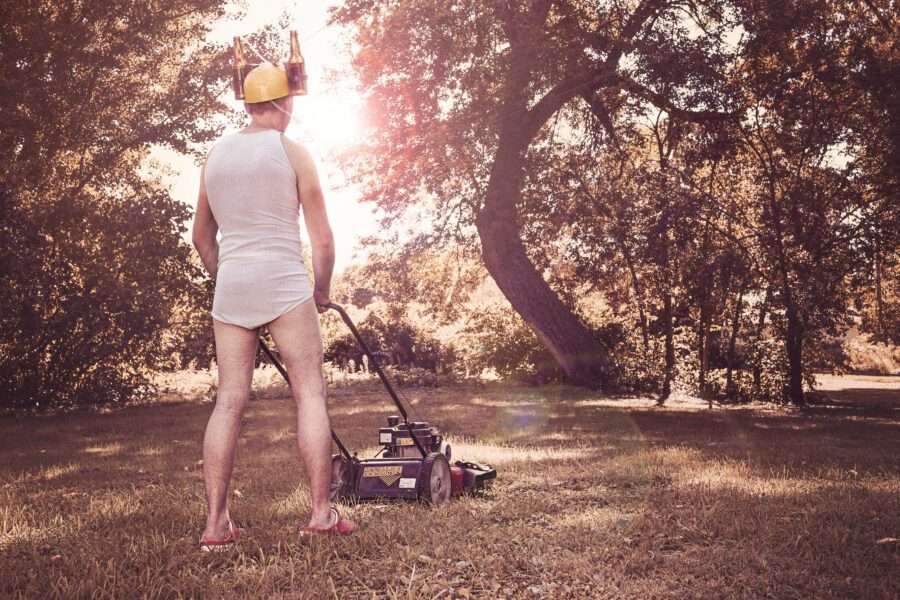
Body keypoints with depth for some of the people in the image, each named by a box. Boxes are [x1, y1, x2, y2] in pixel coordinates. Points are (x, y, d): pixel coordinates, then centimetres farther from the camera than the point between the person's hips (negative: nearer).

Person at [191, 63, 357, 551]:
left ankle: (215, 524, 5)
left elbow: (202, 238, 21)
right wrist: (322, 291, 12)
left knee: (229, 401, 5)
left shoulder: (215, 156, 13)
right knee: (310, 393, 1)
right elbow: (322, 237, -2)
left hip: (230, 287, 5)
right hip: (284, 283, -5)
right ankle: (321, 512, 1)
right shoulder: (292, 152, -2)